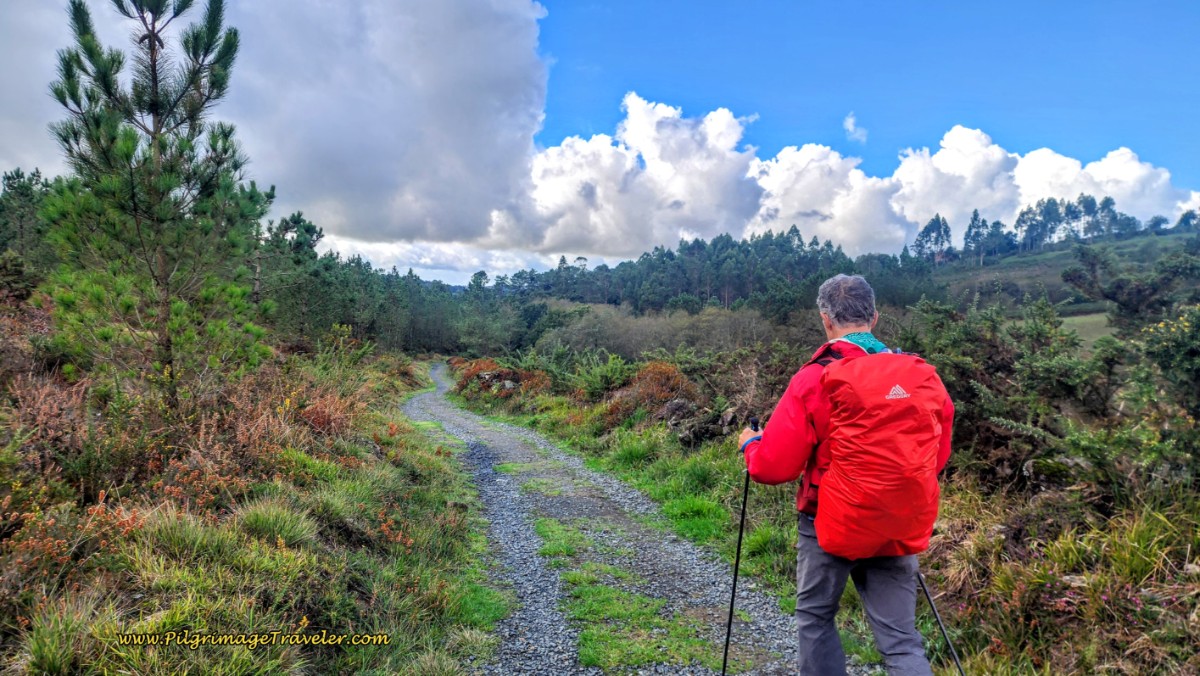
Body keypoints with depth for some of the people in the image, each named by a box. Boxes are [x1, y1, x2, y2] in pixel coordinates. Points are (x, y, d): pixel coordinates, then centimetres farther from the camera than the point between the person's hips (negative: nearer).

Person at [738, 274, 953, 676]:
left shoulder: (815, 379, -17)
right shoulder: (922, 375, -3)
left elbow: (773, 467, -16)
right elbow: (937, 458, 10)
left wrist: (750, 445, 5)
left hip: (832, 525, -3)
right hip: (898, 528, 4)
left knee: (815, 619, 18)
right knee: (900, 640, 11)